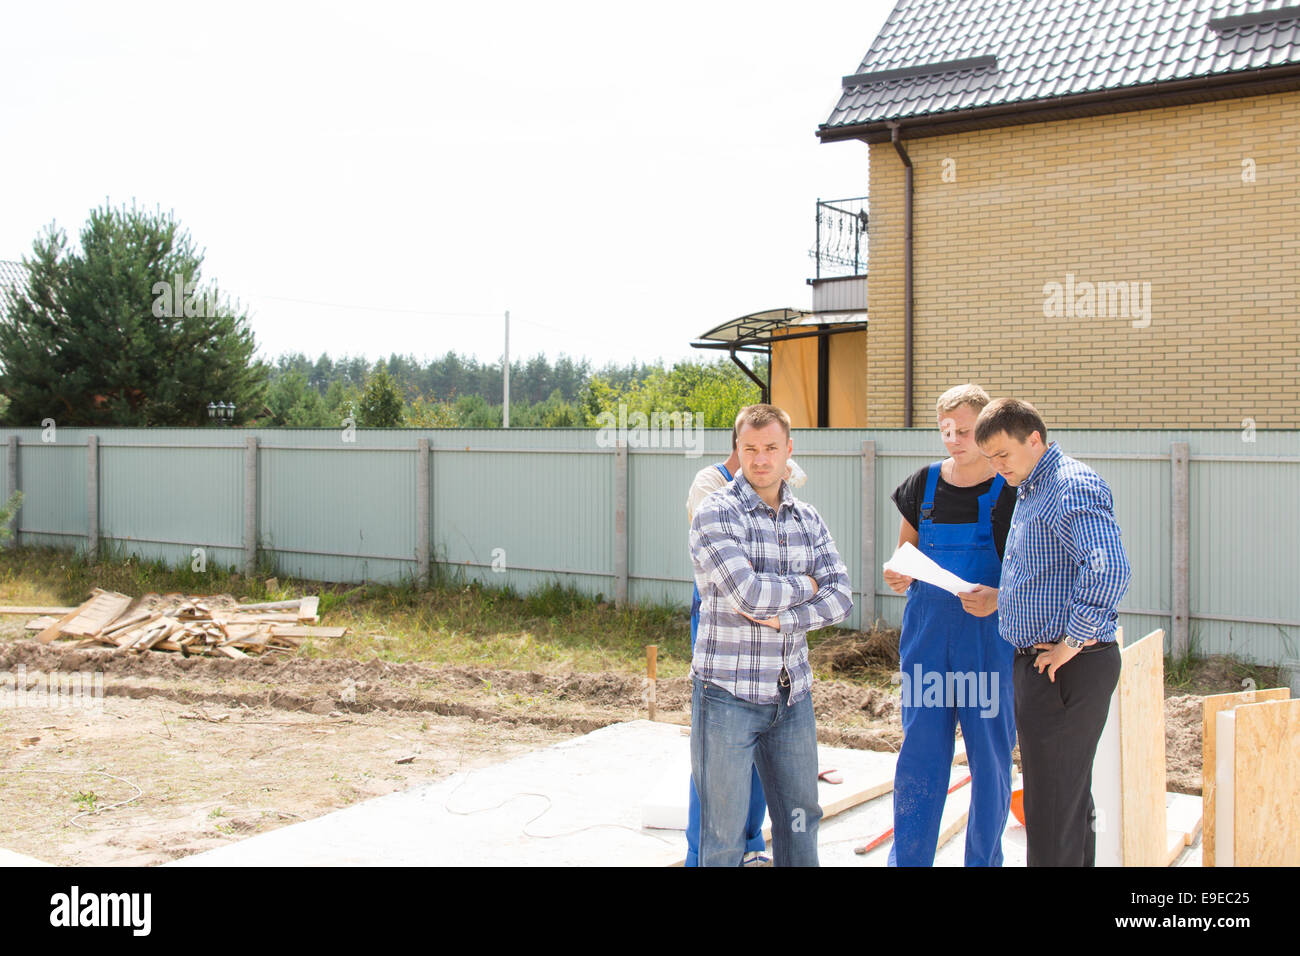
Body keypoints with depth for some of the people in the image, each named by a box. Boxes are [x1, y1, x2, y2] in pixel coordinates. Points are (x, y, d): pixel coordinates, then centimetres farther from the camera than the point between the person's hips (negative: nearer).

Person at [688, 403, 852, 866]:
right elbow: (747, 592, -22)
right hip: (728, 693, -5)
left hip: (792, 694, 5)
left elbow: (840, 597, -1)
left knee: (800, 821, 15)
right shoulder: (715, 514, -10)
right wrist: (805, 586, -5)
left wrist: (781, 619, -15)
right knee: (724, 837, 4)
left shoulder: (808, 519, 8)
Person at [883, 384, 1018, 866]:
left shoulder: (1011, 491, -3)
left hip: (989, 634, -2)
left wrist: (998, 597, -19)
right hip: (926, 632, 3)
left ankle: (984, 858, 21)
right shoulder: (923, 484, 6)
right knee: (920, 752, 5)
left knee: (990, 755, 5)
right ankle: (907, 858, 15)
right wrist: (898, 577, -6)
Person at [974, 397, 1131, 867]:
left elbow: (1109, 569, -31)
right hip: (1040, 664, 10)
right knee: (1071, 801, 19)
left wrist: (1072, 643, -23)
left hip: (1067, 670, -10)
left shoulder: (1073, 485, -17)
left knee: (1051, 811, -4)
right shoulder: (1031, 490, 16)